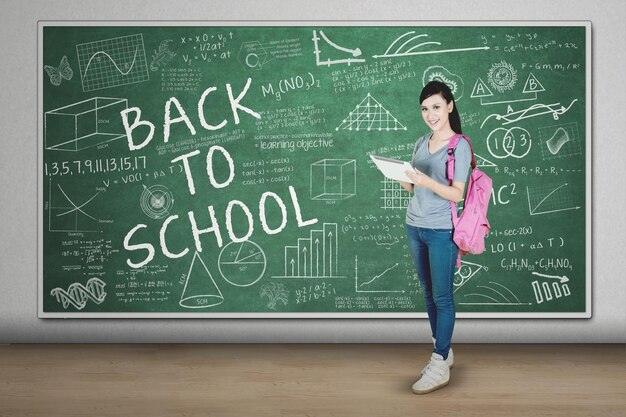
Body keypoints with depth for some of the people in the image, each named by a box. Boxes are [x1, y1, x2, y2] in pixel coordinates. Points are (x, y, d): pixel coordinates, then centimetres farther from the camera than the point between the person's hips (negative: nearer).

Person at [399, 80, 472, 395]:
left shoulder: (460, 146, -8)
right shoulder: (421, 143, 11)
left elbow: (456, 193, -15)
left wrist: (426, 181, -29)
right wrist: (401, 176, -7)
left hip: (442, 231, -7)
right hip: (414, 227, 7)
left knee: (442, 296, -3)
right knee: (428, 293, 12)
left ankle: (439, 366, 1)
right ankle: (444, 351, 24)